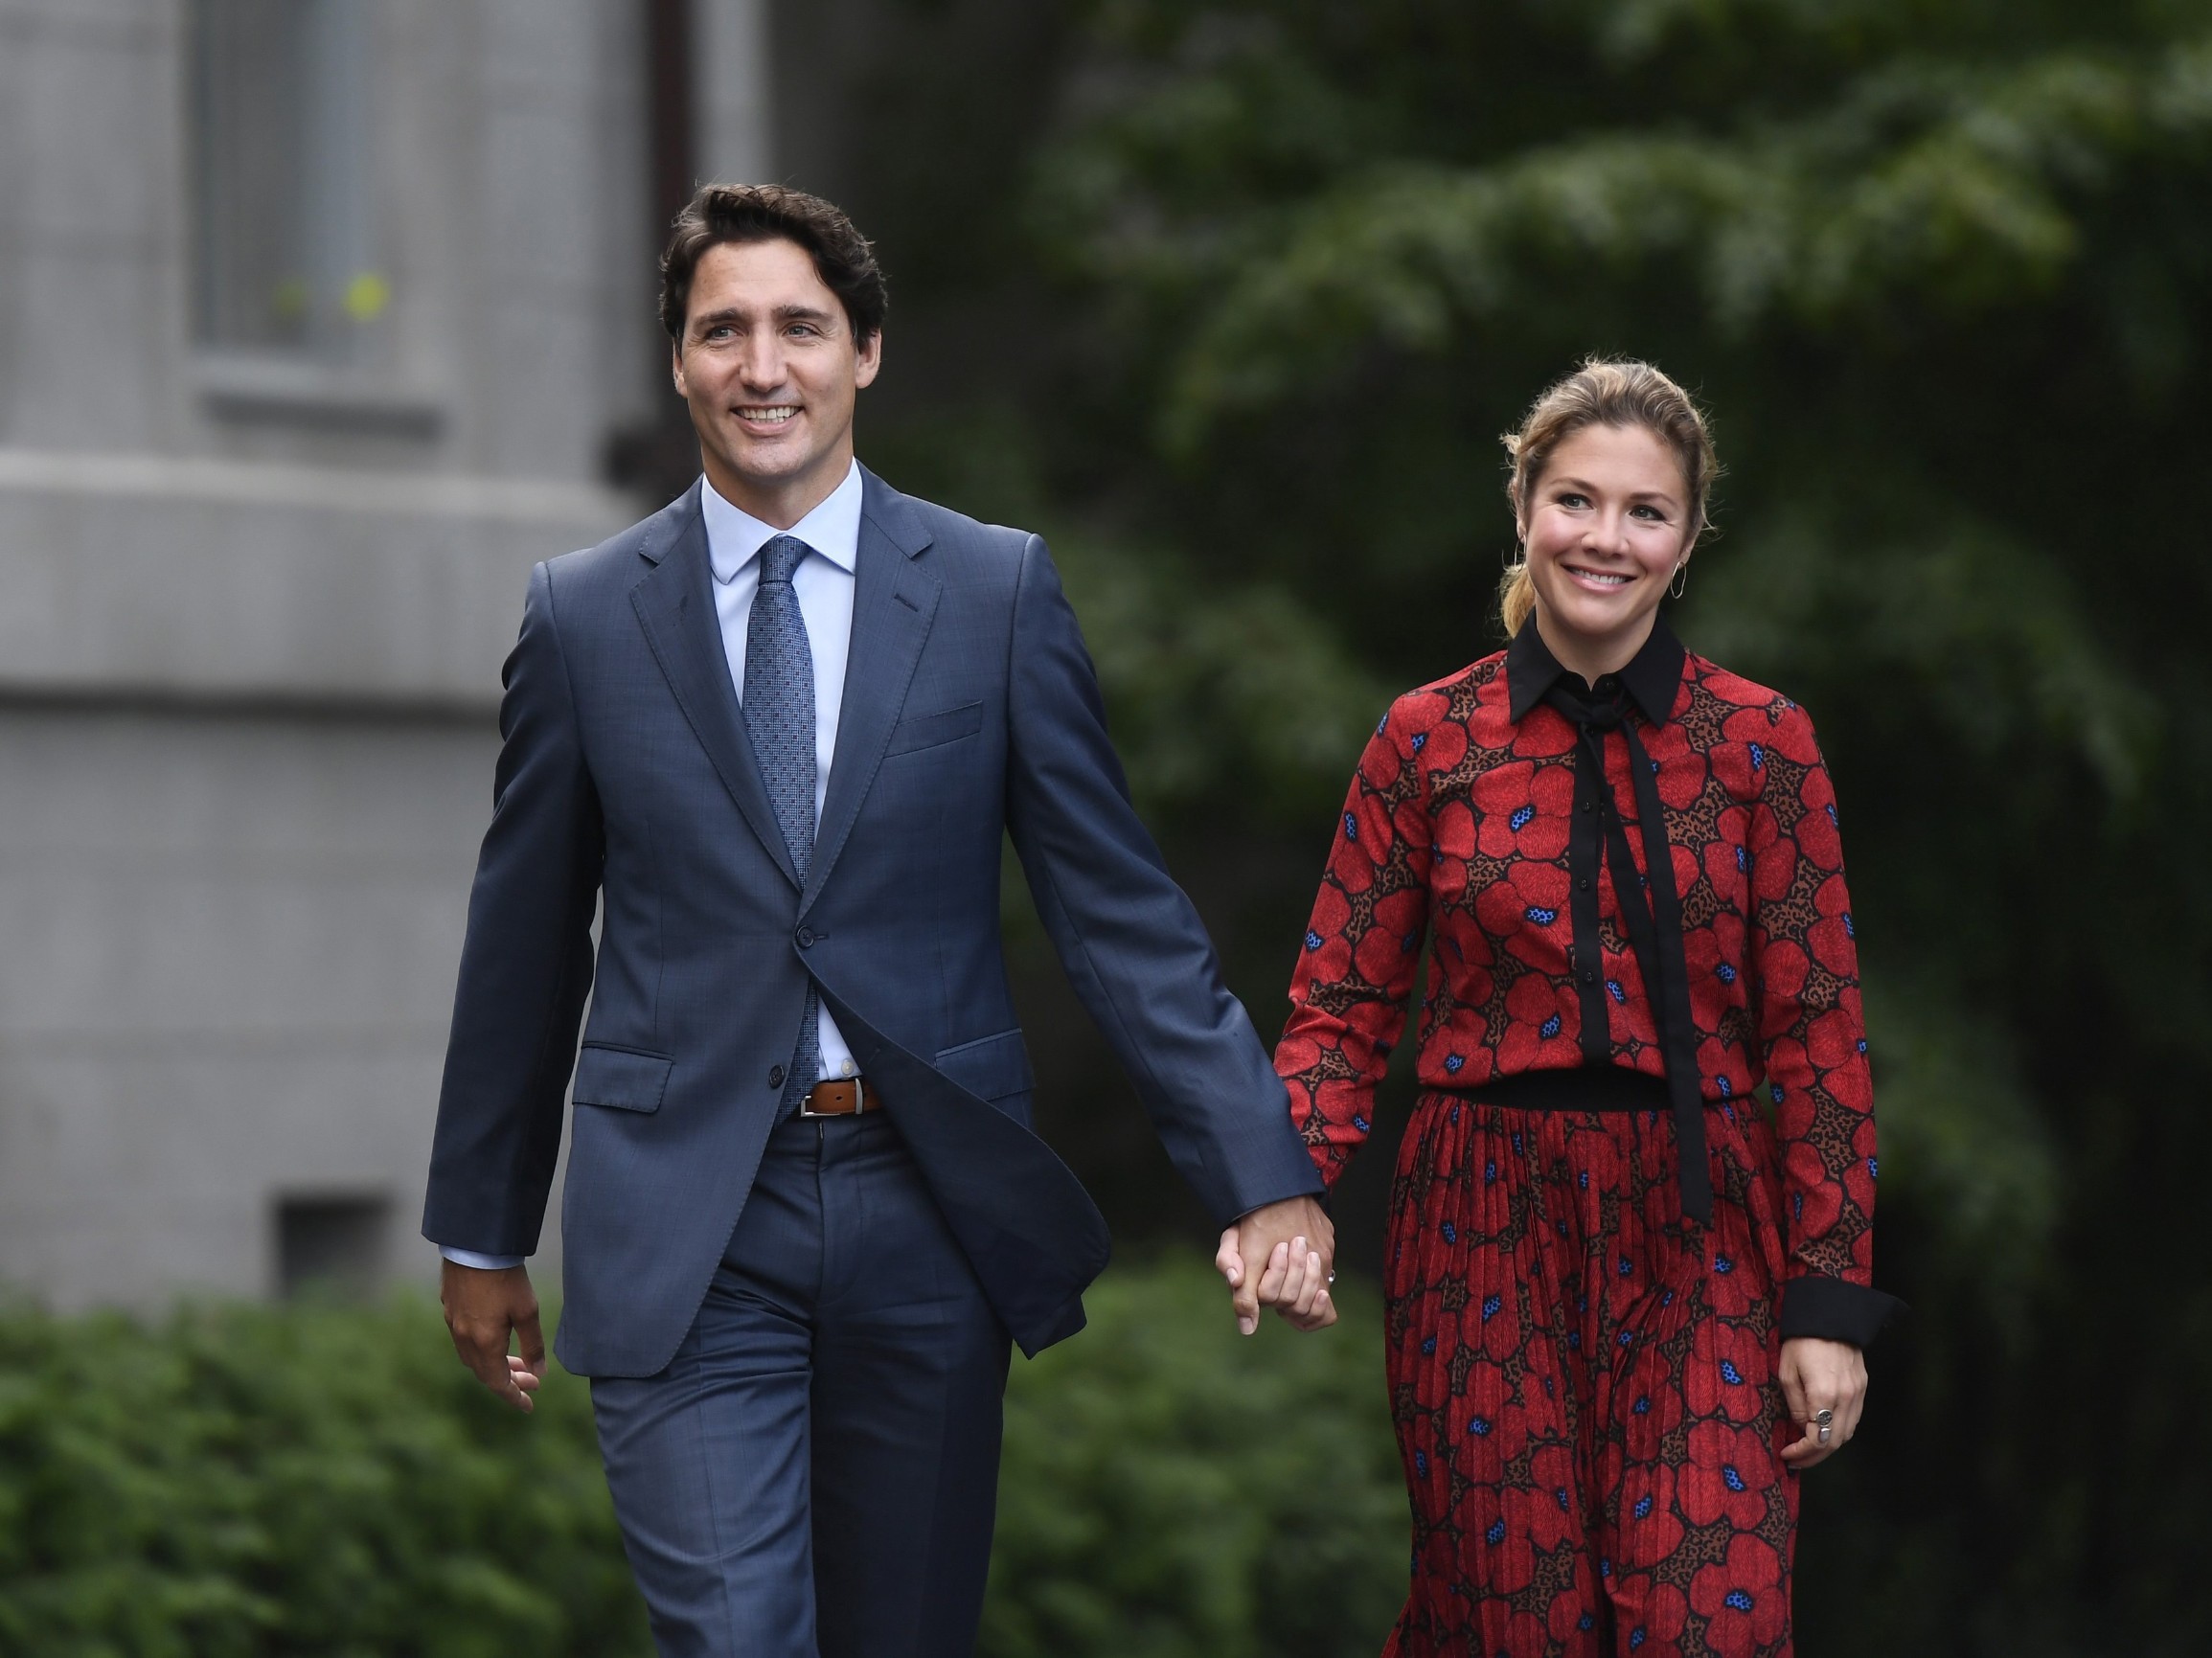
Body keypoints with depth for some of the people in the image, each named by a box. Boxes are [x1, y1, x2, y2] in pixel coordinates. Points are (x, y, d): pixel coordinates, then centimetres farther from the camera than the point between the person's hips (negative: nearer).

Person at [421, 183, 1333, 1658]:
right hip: (684, 1238, -1)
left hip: (929, 1210, 1)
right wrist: (483, 1231, 16)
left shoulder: (998, 593, 3)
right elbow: (525, 942, 11)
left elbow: (1121, 909, 2)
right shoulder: (586, 617, 4)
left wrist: (1262, 1176, -5)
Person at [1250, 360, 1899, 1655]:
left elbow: (1817, 1033, 0)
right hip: (1489, 1231, 1)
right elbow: (1342, 1009, 4)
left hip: (1696, 1240, -1)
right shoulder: (1429, 742, 2)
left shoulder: (1763, 745, 0)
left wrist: (1830, 1302, -4)